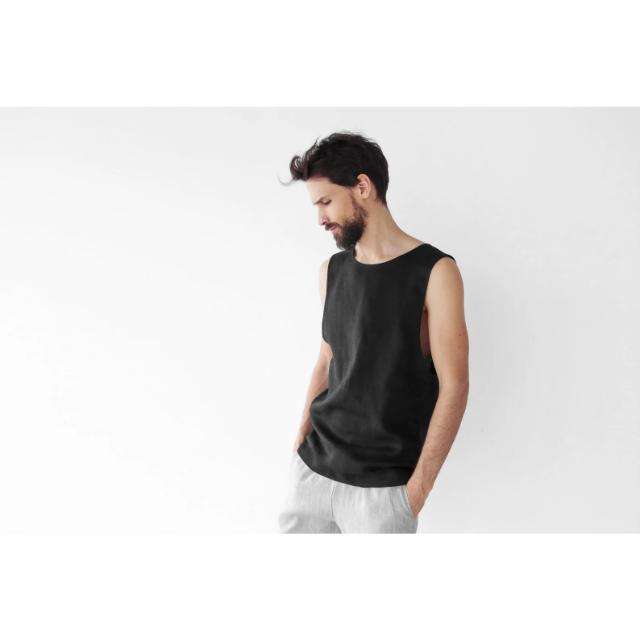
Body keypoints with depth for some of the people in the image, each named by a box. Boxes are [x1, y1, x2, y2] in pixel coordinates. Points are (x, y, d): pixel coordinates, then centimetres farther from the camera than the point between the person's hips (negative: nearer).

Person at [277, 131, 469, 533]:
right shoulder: (332, 271, 7)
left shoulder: (434, 272, -10)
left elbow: (454, 387, -11)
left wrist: (417, 490, -13)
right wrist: (300, 439, 7)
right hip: (311, 468, 5)